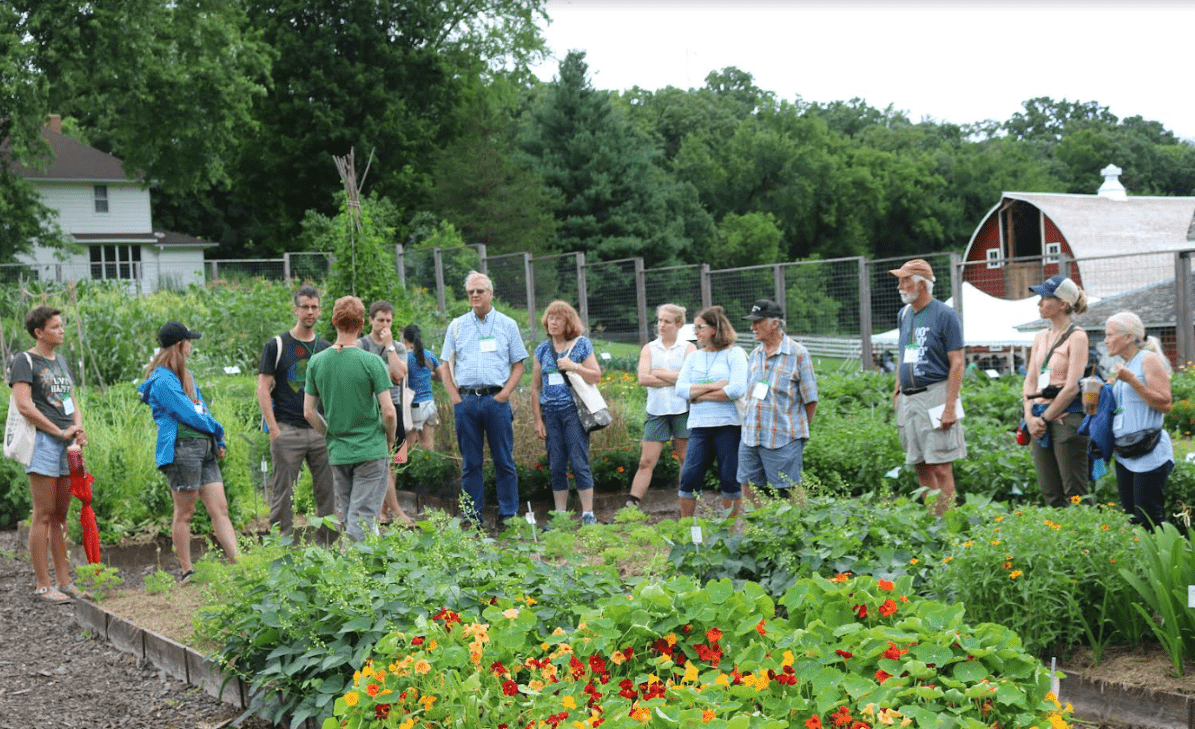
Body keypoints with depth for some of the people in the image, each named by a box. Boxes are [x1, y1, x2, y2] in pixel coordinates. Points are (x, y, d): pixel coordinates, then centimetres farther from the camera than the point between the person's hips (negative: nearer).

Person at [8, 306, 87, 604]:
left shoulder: (61, 361, 20)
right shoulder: (25, 361, -3)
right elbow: (24, 405, -13)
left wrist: (78, 428, 0)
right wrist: (61, 432, -12)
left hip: (67, 444, 7)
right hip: (43, 441, -7)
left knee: (61, 515, 10)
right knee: (44, 514, -5)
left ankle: (64, 581, 14)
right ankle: (43, 585, -2)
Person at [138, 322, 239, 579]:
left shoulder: (185, 375, 22)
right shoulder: (162, 380, -9)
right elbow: (188, 414, -13)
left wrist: (218, 441, 12)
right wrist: (217, 429, 2)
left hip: (204, 448, 9)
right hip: (181, 449, -9)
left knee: (220, 509, 2)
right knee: (184, 513, -1)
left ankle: (240, 564, -2)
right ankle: (187, 571, 6)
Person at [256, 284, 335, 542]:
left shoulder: (326, 349, 12)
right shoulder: (277, 345, 1)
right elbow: (263, 388, -3)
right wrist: (273, 428, -11)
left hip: (322, 431, 4)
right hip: (287, 431, -4)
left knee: (328, 494, 4)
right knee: (282, 494, -1)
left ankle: (327, 547, 12)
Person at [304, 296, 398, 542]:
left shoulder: (316, 362, 1)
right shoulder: (370, 362, -11)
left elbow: (309, 412, 4)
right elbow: (388, 411, -12)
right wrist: (390, 440, 5)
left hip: (337, 454, 4)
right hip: (371, 451, -4)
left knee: (349, 519, 15)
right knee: (363, 518, -3)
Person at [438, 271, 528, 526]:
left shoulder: (507, 324, 9)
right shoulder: (457, 326, 12)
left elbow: (518, 364, 8)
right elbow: (445, 365, 13)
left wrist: (504, 394, -5)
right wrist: (455, 397, 1)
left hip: (496, 398, -1)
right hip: (466, 399, 1)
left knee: (504, 460, -1)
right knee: (470, 462, 4)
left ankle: (508, 515, 6)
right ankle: (472, 517, 10)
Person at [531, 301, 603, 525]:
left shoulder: (582, 344, 4)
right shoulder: (542, 349, 12)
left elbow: (596, 376, 2)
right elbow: (535, 387, 13)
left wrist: (574, 367, -13)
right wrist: (537, 420, 8)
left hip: (573, 410, -3)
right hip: (550, 412, 4)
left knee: (579, 463, -7)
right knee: (556, 467, 6)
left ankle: (588, 513, -1)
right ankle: (560, 515, 12)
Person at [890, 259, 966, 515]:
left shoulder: (945, 315, -7)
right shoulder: (904, 315, 14)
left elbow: (957, 364, -11)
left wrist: (950, 405, -17)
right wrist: (897, 390, 15)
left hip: (934, 395, -7)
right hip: (908, 399, 7)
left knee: (940, 467, -8)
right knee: (921, 467, 9)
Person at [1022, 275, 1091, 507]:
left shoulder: (1076, 336, -7)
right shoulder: (1040, 337, 15)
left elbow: (1072, 387, -12)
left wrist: (1045, 418, -9)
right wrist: (1030, 417, 0)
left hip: (1066, 418, -7)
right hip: (1041, 422, 7)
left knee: (1075, 496, -6)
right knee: (1051, 496, 8)